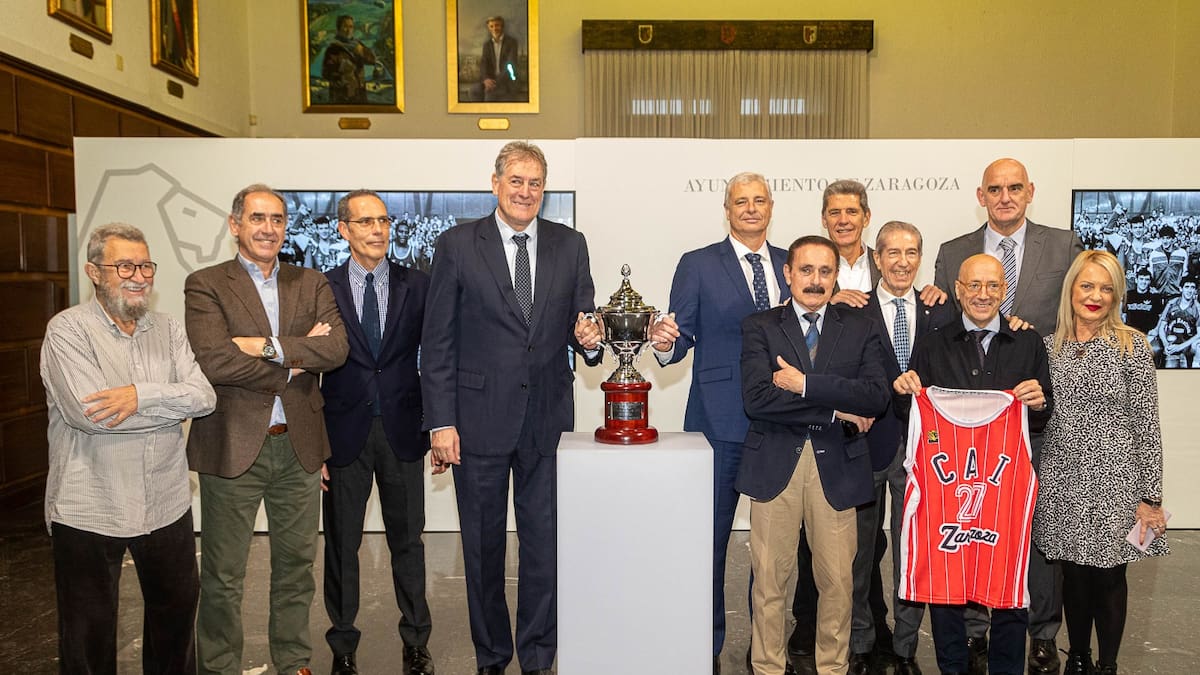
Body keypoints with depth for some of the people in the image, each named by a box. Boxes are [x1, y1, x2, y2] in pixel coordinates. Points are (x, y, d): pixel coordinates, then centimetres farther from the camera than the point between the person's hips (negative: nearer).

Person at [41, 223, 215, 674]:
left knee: (177, 612, 20)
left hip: (167, 505, 4)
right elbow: (88, 412, -22)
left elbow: (205, 396, -7)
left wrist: (140, 395, -22)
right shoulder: (68, 329, -9)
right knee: (89, 636, 12)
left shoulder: (167, 329, 5)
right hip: (89, 511, -4)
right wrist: (173, 402, -13)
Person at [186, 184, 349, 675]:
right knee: (222, 576, 9)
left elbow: (337, 348, -7)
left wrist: (269, 347, -16)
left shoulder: (311, 284, 9)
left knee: (296, 565, 15)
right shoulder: (205, 285, -1)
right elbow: (213, 361, -16)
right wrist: (292, 365, -11)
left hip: (299, 445, 3)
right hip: (234, 445, -3)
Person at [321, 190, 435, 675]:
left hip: (402, 431, 1)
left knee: (407, 540, 12)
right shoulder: (321, 289, 0)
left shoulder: (418, 285, 2)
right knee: (341, 544, 12)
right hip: (344, 431, 0)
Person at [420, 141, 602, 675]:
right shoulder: (457, 245, -2)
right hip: (479, 420, -1)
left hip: (547, 419, 2)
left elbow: (582, 323, 10)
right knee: (483, 544, 12)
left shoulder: (570, 245, 5)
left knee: (545, 542, 9)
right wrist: (441, 422, -8)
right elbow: (437, 343, -4)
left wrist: (589, 340, -14)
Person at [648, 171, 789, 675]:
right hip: (721, 420, -3)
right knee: (710, 534, 5)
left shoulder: (791, 264, 11)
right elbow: (681, 340, -2)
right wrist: (665, 343, -23)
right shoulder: (698, 265, 1)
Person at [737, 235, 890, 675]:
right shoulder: (759, 327, 3)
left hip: (836, 467, 2)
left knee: (838, 580, 8)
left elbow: (876, 396, -7)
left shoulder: (861, 330, 9)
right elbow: (756, 398, -12)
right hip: (775, 464, -1)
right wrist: (835, 409, -10)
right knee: (769, 577, 6)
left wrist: (805, 384, -13)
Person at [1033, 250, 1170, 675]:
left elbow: (1147, 425, -6)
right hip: (1063, 480, 3)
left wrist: (1150, 497, -7)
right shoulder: (1048, 346, 4)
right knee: (1075, 574, 13)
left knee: (1109, 576, 8)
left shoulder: (1132, 346, -5)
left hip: (1114, 480, -2)